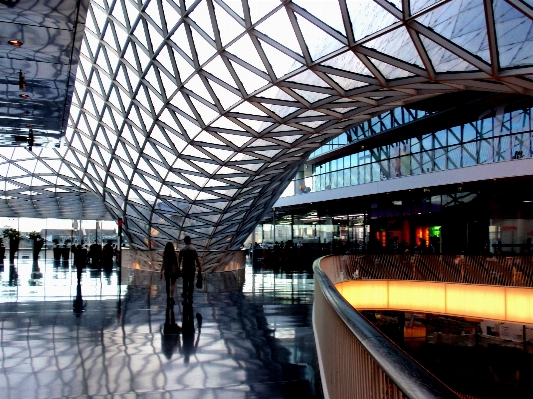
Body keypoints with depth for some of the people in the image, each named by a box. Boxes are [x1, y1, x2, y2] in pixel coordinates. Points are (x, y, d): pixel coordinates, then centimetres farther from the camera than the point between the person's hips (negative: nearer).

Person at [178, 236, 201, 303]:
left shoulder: (182, 250, -3)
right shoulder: (194, 249, -3)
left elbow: (179, 260, 1)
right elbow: (197, 259, -5)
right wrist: (199, 268, 1)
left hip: (185, 268, 0)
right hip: (192, 268, 0)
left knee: (185, 283, 9)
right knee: (191, 283, 6)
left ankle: (185, 297, 12)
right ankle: (190, 297, 7)